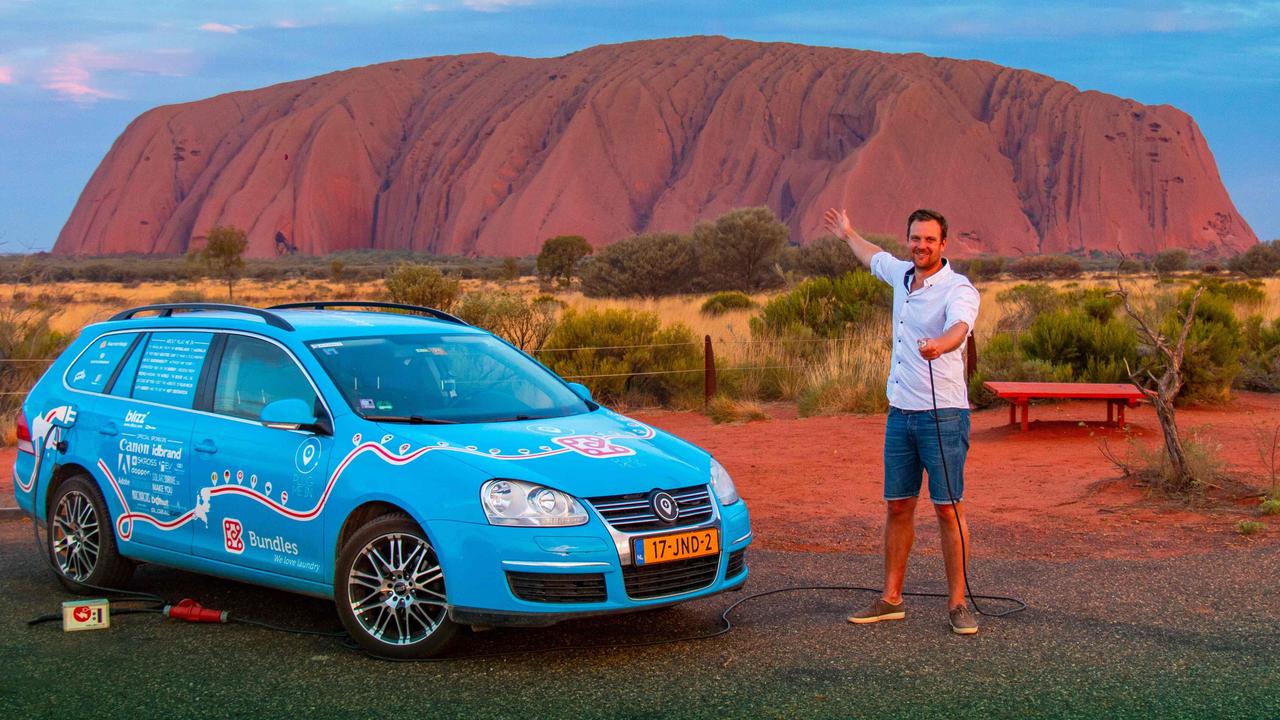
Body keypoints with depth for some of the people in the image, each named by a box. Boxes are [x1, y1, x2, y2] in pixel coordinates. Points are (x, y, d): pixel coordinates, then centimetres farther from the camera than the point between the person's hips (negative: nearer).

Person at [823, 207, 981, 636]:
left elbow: (960, 327, -35)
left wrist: (940, 345, -56)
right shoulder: (901, 274, 10)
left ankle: (958, 604, 2)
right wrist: (848, 235, 50)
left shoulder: (958, 289, -12)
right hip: (900, 412, 7)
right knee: (897, 507, 10)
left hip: (943, 414, -7)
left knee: (948, 508, -5)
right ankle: (891, 599, 18)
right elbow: (873, 258, 35)